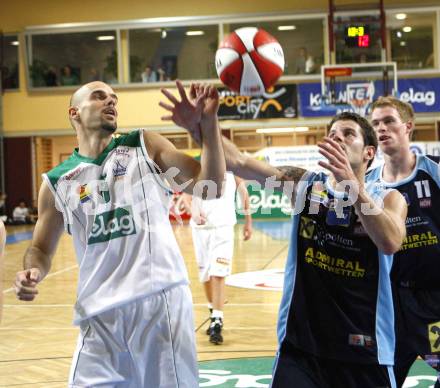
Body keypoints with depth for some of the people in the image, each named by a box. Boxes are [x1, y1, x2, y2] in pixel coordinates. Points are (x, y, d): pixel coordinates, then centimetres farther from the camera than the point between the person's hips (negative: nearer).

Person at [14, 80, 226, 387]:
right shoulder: (57, 182, 9)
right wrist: (33, 273, -5)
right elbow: (42, 248, 18)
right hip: (100, 312, 1)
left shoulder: (145, 146, 6)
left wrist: (208, 125, -13)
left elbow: (210, 188, -1)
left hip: (162, 296, -1)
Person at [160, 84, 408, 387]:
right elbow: (239, 163, -9)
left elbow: (390, 243, -22)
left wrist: (351, 182, -28)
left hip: (363, 350, 0)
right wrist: (200, 127, -25)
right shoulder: (306, 183, 4)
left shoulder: (389, 199, 0)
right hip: (300, 344, 1)